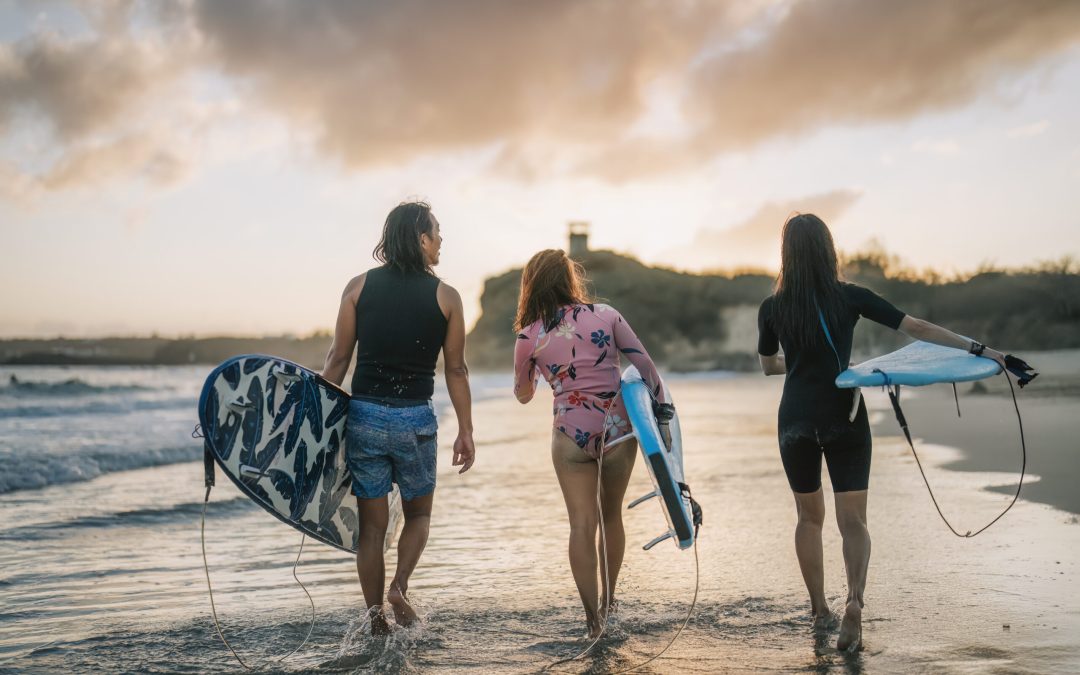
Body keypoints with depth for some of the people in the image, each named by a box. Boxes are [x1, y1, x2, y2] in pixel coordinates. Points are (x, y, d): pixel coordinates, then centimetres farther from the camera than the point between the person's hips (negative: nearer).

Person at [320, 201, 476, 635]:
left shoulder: (359, 287, 2)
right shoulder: (445, 297, -1)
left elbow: (338, 359, 1)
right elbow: (456, 370, 1)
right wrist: (465, 431, 8)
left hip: (363, 415, 2)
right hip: (415, 419, -1)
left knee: (372, 522, 11)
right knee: (418, 514, 19)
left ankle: (376, 618, 12)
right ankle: (400, 585, -3)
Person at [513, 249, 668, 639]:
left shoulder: (530, 336, 0)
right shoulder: (606, 315, 2)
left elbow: (523, 395, 14)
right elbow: (646, 366, -2)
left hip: (572, 435, -2)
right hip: (619, 428, 2)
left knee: (582, 524, 6)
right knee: (611, 517, 18)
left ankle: (593, 616, 3)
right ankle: (607, 600, 34)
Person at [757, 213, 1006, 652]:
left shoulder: (772, 309, -4)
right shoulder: (850, 298, -6)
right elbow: (917, 328, -7)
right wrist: (978, 348, -2)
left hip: (796, 423, 1)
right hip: (844, 420, -1)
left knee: (810, 516, 17)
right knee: (852, 520, 1)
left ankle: (819, 609, 22)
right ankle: (854, 601, -23)